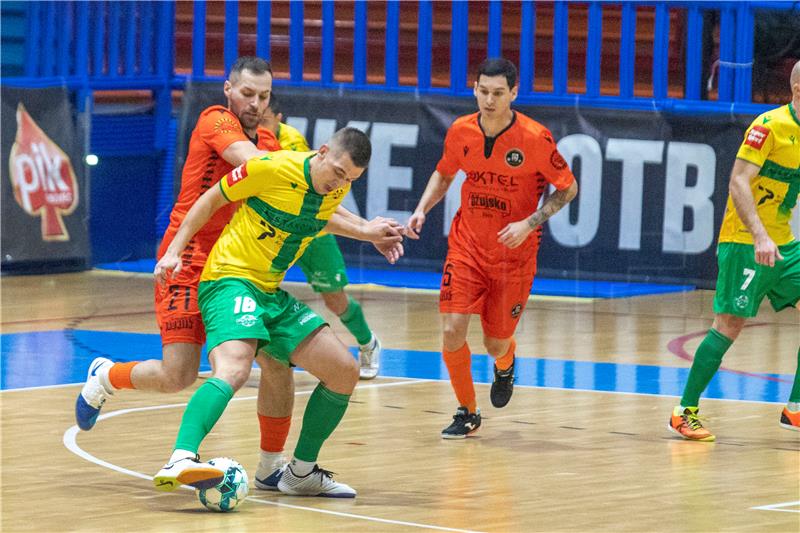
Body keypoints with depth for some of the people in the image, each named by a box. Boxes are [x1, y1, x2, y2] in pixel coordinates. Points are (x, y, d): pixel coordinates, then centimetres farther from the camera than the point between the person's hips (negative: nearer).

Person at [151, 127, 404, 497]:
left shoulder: (336, 188, 5)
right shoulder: (272, 168, -16)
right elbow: (211, 200, -4)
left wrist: (368, 232, 25)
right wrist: (174, 252, -7)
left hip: (272, 294, 8)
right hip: (230, 280, -8)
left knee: (345, 372, 5)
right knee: (234, 369, -34)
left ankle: (302, 473, 19)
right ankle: (180, 461, -50)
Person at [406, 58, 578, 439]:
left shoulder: (534, 138, -17)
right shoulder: (461, 131, -5)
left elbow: (568, 188, -7)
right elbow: (444, 174, 14)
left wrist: (529, 224, -18)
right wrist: (422, 210, -2)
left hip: (514, 254, -2)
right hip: (467, 246, 2)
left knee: (496, 344, 5)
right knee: (452, 329, -12)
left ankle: (505, 365, 45)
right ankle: (467, 413, 9)